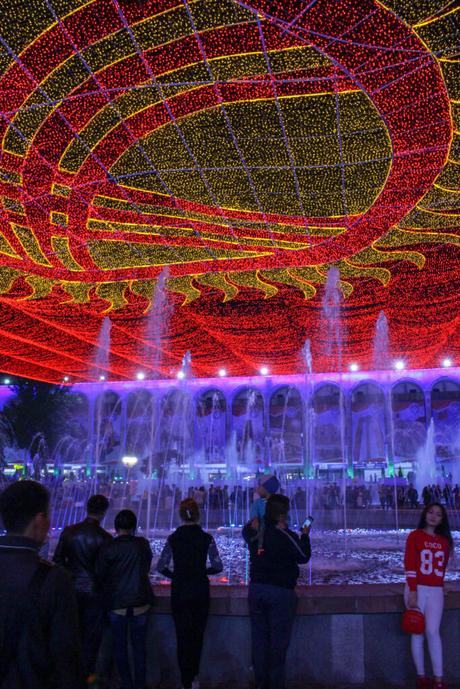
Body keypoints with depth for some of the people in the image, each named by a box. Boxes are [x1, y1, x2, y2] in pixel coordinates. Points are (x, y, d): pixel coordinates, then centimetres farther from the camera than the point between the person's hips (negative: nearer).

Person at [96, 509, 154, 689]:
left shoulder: (108, 548, -15)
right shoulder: (143, 544, -10)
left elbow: (99, 575, -5)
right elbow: (146, 568, 3)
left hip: (116, 604, -1)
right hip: (141, 602, 1)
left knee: (120, 646, 16)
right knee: (139, 645, 14)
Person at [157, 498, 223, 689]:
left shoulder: (173, 538, -8)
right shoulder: (206, 538, -10)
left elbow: (161, 567, -6)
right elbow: (218, 566, -8)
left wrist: (175, 575, 9)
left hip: (179, 592, 0)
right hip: (200, 591, 1)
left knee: (183, 636, 10)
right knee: (198, 635, 18)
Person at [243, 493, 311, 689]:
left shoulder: (254, 532, -1)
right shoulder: (286, 536, -17)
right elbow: (303, 557, -5)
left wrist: (258, 520, 21)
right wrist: (305, 536, 8)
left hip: (256, 589, 5)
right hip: (280, 592, -5)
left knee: (259, 638, 13)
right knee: (278, 640, 5)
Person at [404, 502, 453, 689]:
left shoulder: (445, 541, 10)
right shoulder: (414, 535, -3)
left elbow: (442, 567, 16)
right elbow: (409, 565, -9)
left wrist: (439, 586, 9)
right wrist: (412, 591, -14)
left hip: (436, 591, 3)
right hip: (417, 589, -2)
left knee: (432, 631, -7)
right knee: (418, 633, 2)